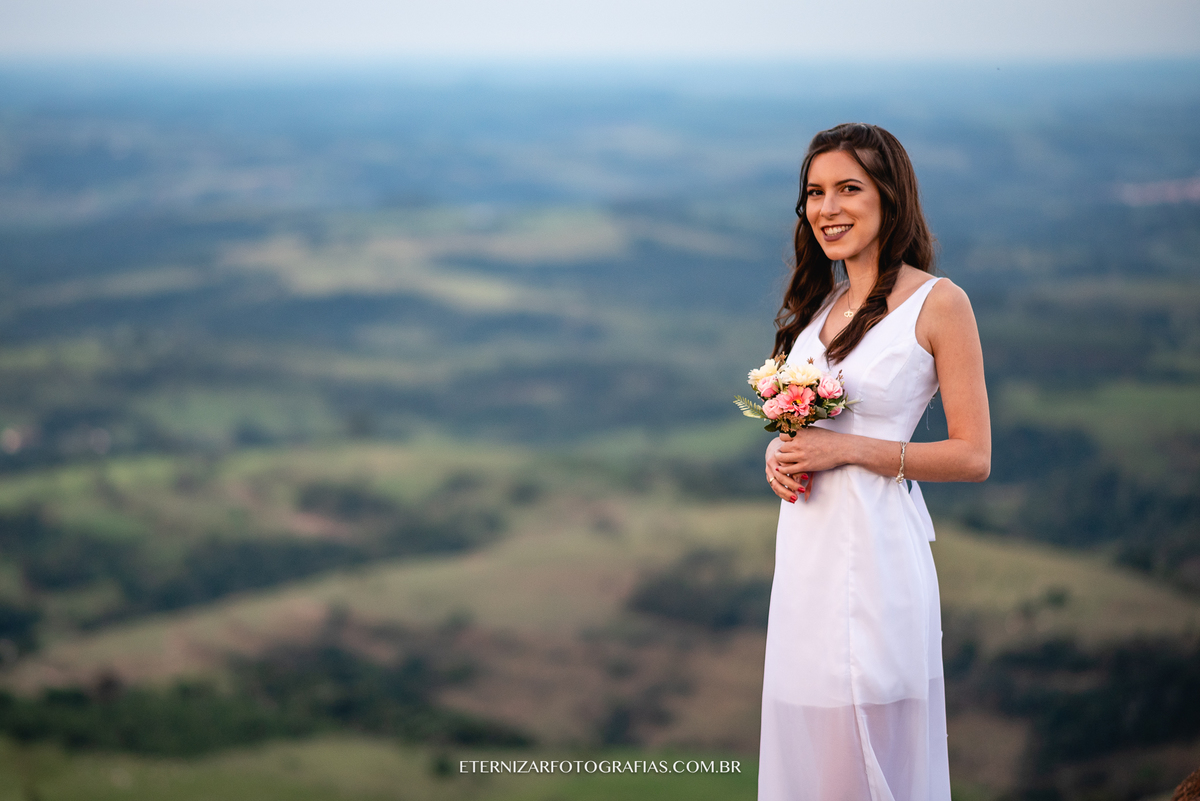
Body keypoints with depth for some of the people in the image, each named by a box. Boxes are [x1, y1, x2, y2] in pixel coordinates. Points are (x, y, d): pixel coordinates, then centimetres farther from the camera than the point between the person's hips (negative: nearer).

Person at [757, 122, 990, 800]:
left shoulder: (939, 303, -9)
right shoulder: (822, 304, 11)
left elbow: (973, 457, -10)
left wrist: (849, 449, -16)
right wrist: (780, 453, -1)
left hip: (875, 549, -7)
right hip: (807, 544, 7)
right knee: (806, 743, 13)